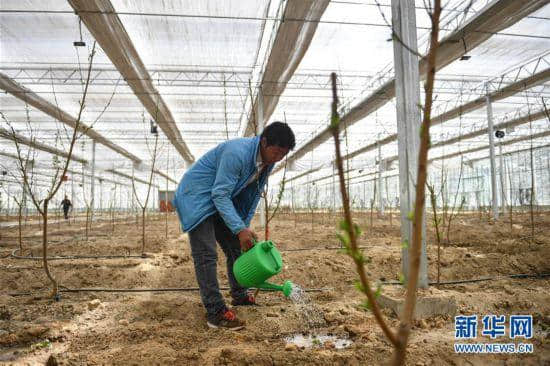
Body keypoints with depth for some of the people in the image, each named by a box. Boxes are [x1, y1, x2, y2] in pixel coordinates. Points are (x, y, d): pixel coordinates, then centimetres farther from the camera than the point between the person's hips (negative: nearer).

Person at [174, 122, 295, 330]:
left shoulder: (268, 161, -4)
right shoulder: (237, 153, -31)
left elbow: (253, 195, 6)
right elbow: (220, 194, -30)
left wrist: (244, 227, 1)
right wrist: (240, 229, -33)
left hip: (221, 200, 9)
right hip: (197, 197, -9)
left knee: (236, 248, 12)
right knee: (206, 255, -14)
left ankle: (240, 296, 29)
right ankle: (215, 313, -8)